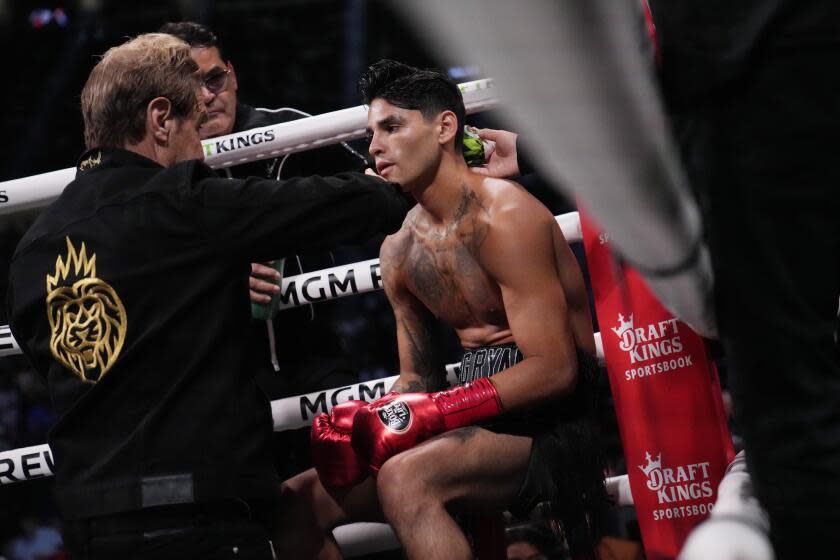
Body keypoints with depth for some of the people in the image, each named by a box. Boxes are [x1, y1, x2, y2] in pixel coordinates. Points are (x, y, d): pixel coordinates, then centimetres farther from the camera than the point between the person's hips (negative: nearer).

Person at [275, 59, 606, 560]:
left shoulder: (504, 217, -14)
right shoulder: (400, 251, 11)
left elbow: (554, 369, -20)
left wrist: (427, 414, -24)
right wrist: (369, 423, -7)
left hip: (552, 420, -8)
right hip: (482, 421, 8)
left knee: (405, 478, -34)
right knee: (298, 503, -1)